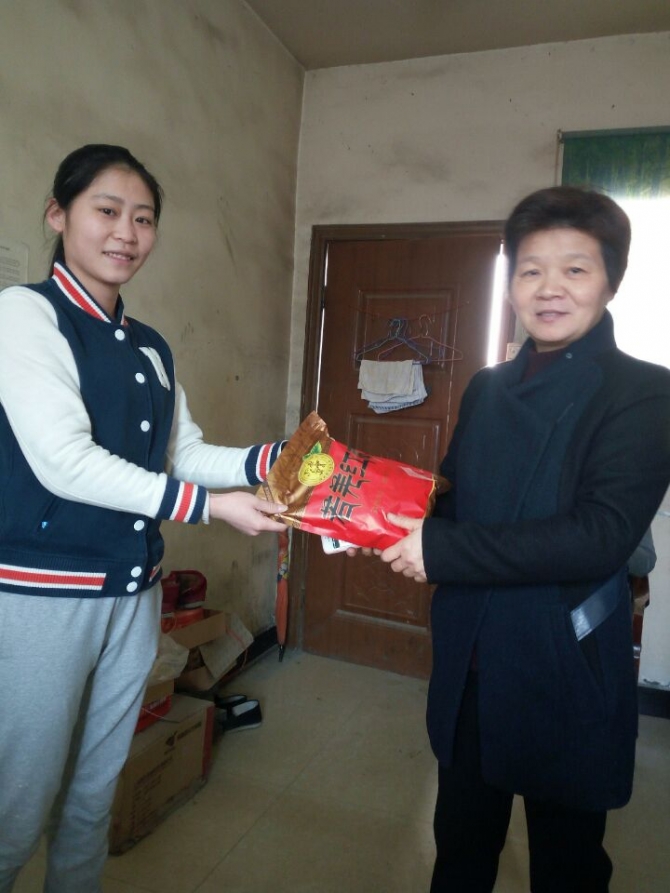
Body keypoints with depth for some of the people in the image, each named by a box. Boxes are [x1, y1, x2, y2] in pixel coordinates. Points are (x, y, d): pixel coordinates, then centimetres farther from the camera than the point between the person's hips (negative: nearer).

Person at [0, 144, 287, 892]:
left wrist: (274, 460, -6)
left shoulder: (150, 348, 11)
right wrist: (209, 507, -21)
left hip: (133, 592, 6)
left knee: (93, 792, 21)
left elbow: (184, 453, 10)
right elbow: (64, 462, -19)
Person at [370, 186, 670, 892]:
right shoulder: (487, 389, 5)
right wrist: (398, 524, -10)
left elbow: (602, 536, -25)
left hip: (567, 673, -5)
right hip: (468, 665, 5)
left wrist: (442, 550, -25)